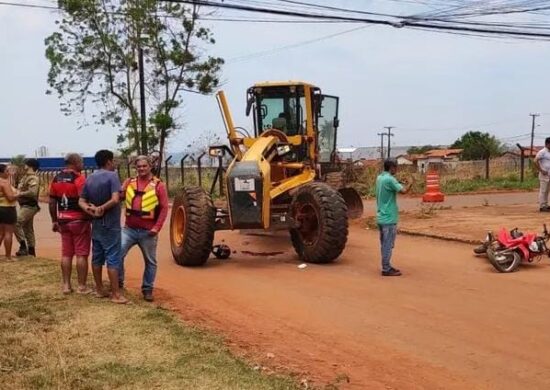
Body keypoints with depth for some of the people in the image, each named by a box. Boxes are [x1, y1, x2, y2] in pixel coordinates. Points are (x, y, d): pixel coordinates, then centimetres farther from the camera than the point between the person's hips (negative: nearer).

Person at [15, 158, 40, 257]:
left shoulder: (33, 178, -16)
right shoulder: (26, 177, 15)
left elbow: (32, 192, -28)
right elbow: (22, 189, 22)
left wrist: (20, 194, -20)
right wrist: (17, 191, 4)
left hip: (29, 207, -10)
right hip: (25, 206, 10)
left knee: (16, 224, -16)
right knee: (28, 228, 14)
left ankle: (23, 246, -11)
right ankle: (31, 250, 21)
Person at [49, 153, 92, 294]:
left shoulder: (56, 179, 7)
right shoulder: (79, 178, -14)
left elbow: (52, 202, 10)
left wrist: (54, 221, 16)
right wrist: (91, 216, -11)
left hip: (63, 221, 6)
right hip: (79, 221, -6)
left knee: (66, 254, 12)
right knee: (81, 254, 0)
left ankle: (66, 285, 15)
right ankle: (82, 286, 4)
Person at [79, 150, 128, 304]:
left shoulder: (89, 178, 10)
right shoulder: (112, 176, -13)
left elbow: (81, 201, 6)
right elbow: (115, 199, -25)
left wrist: (91, 209, -10)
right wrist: (102, 208, -12)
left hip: (96, 224, 8)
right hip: (110, 224, -7)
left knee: (97, 257, 13)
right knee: (113, 259, -4)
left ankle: (99, 289, 22)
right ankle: (116, 294, -2)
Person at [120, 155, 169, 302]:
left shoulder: (158, 185, -3)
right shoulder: (129, 182, 7)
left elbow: (164, 208, -5)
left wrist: (157, 227, -12)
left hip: (148, 231, -2)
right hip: (129, 229, 2)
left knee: (150, 261, 9)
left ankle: (147, 289, 23)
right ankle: (118, 282, 14)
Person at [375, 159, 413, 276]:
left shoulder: (380, 178, 10)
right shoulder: (389, 179, -18)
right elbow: (403, 190, -25)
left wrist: (403, 185, 7)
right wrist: (410, 184, -7)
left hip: (381, 217, 9)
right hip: (389, 218, -9)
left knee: (385, 244, 15)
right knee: (388, 244, -2)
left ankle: (386, 266, 22)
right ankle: (386, 269, 3)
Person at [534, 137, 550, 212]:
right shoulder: (542, 152, -11)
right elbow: (535, 161, -19)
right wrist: (541, 170, -18)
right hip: (544, 174, -8)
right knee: (543, 190, -6)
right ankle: (542, 207, -3)